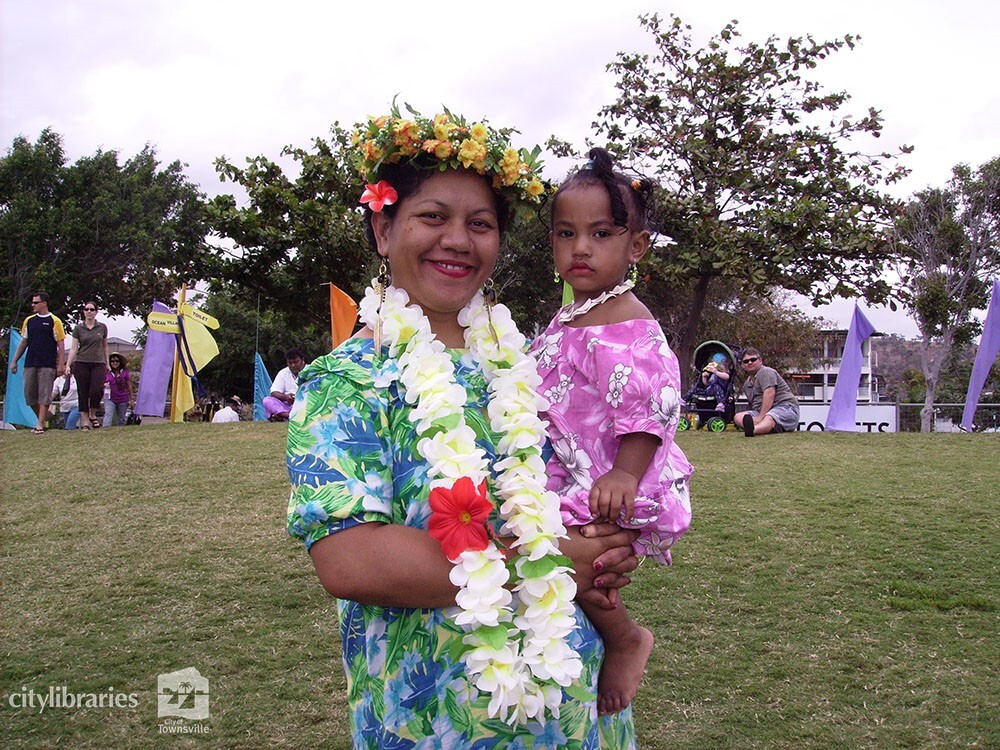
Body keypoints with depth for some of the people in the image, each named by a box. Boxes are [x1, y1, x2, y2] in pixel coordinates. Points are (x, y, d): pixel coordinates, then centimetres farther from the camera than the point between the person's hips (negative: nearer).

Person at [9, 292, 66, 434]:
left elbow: (60, 345, -2)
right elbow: (23, 342, 18)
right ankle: (44, 418, 20)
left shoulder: (54, 321, -2)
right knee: (29, 394, 5)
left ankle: (40, 425, -2)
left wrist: (60, 364, -9)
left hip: (47, 364, -5)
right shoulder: (29, 320, 12)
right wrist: (14, 361, 13)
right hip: (30, 363, 5)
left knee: (44, 394, -5)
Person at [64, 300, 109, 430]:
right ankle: (85, 421, 6)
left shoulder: (102, 327, 7)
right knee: (83, 393, 0)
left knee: (97, 390, -14)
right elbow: (73, 348, 1)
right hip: (81, 364, 0)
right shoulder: (78, 328, 4)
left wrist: (107, 363, 20)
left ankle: (93, 415, 10)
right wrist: (68, 365, -8)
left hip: (98, 363, 0)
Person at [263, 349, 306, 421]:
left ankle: (280, 415, -45)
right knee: (267, 400, -19)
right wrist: (285, 397, -19)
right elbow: (274, 393, 3)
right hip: (287, 406, 3)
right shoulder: (283, 373, 13)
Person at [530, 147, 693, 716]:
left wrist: (624, 475, -30)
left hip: (614, 486, -10)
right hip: (569, 474, 10)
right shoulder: (569, 319, 15)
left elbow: (648, 410, -22)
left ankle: (626, 639, -4)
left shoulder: (628, 322, -14)